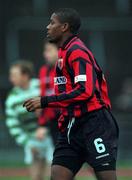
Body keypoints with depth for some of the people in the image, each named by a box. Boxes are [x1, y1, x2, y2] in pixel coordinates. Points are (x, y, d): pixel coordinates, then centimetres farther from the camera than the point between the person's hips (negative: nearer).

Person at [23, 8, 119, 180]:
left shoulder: (76, 51, -11)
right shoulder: (65, 51, 18)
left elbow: (85, 92, -22)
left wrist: (45, 101, -20)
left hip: (94, 123, -9)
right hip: (72, 126, 9)